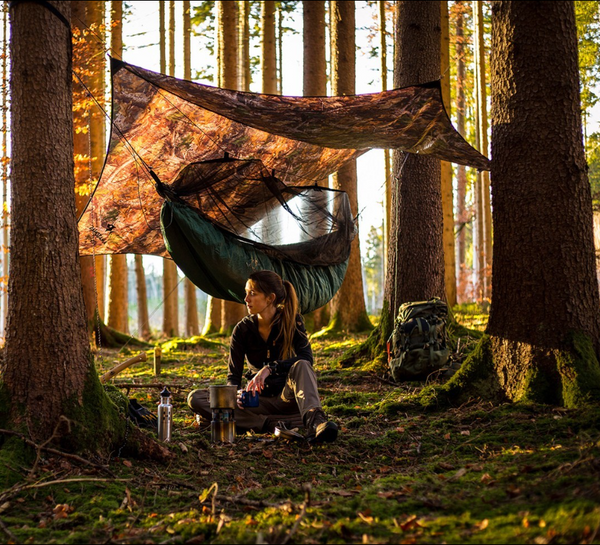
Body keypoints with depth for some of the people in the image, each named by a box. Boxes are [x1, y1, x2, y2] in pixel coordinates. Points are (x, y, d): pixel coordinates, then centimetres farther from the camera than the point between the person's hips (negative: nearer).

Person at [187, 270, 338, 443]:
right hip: (258, 400, 3)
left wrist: (270, 368, -37)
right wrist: (236, 393, -28)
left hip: (287, 397, -2)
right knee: (195, 398, -19)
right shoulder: (242, 329, -2)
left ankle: (314, 419, -61)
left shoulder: (291, 321, -6)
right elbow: (233, 375, -4)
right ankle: (270, 424, -35)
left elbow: (306, 358, -23)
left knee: (301, 367, -34)